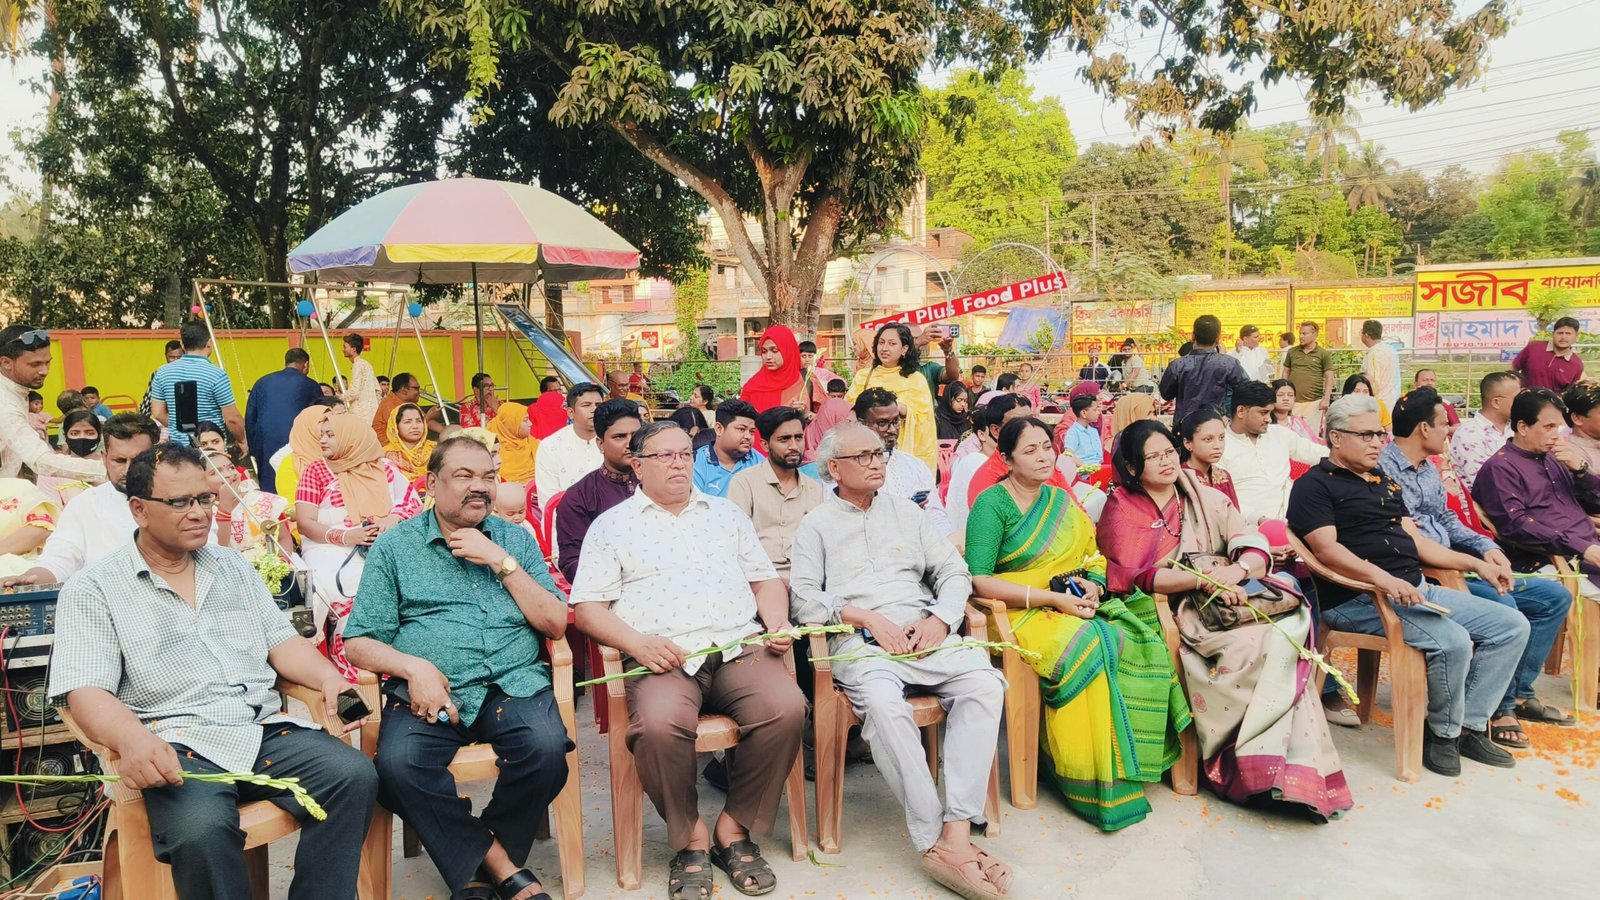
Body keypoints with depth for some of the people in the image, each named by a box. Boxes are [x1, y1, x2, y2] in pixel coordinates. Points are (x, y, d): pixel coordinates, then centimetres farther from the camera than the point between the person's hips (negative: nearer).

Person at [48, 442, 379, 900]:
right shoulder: (93, 590, 4)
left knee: (355, 776, -22)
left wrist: (329, 678, -3)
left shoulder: (234, 567, 19)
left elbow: (281, 641, 18)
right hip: (179, 745, -4)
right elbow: (87, 691, -7)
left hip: (266, 729, 4)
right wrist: (132, 739, -29)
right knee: (201, 829, -36)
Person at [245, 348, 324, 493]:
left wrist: (253, 450, 19)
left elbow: (249, 419, 14)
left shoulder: (262, 382, 13)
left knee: (267, 492, 7)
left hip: (265, 448, 3)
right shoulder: (311, 386, 4)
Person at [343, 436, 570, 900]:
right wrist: (413, 667, -14)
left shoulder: (516, 539, 15)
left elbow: (555, 624, 6)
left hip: (512, 684, 1)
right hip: (428, 691, 0)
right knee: (398, 766, -31)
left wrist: (502, 562, -4)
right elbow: (358, 642, 6)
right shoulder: (395, 546, 10)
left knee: (547, 747, -30)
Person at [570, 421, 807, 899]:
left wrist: (777, 624, 3)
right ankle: (690, 838, -7)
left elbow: (765, 579, 23)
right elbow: (588, 607, 5)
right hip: (663, 657, -2)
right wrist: (638, 643, -12)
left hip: (740, 647, 3)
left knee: (786, 707, -28)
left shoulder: (726, 513, 24)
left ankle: (735, 827, -6)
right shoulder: (611, 524, 14)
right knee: (659, 724, -35)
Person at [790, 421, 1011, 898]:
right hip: (860, 643, -3)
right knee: (883, 702, -36)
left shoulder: (904, 511, 23)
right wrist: (867, 617, -11)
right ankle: (934, 839, -29)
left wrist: (942, 619, -2)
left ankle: (958, 830, -29)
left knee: (984, 683, -26)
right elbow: (803, 598, 0)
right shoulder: (816, 524, 13)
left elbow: (953, 569, 17)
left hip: (926, 634, 4)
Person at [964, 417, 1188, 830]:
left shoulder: (1062, 501, 16)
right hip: (1020, 612, -6)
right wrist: (1052, 598, -17)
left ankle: (1131, 758, -7)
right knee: (1089, 649, -32)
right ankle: (1098, 784, -19)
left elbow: (1094, 557, 18)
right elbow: (979, 580, -14)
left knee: (1139, 640, -20)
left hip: (1075, 604, 6)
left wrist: (1094, 585, -6)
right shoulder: (992, 505, -6)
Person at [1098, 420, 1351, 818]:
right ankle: (1264, 766, -21)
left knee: (1282, 633, -27)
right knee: (1253, 642, -30)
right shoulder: (1122, 510, 3)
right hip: (1167, 609, -4)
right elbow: (1135, 576, -11)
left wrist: (1237, 570, -20)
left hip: (1226, 602, 4)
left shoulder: (1206, 499, 14)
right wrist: (1204, 580, -21)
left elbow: (1257, 551, 4)